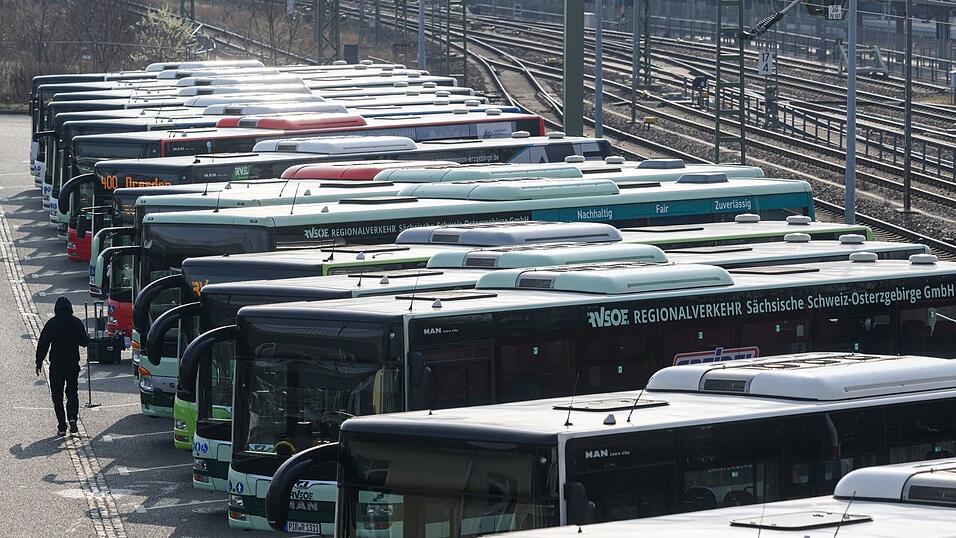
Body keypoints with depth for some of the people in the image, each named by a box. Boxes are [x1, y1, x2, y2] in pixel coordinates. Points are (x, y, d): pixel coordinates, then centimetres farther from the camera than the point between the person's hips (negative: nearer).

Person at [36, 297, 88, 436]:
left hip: (56, 364, -2)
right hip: (73, 364, 2)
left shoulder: (52, 323, -6)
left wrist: (39, 362, 0)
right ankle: (72, 418, -9)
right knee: (72, 393, 15)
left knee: (57, 395, 5)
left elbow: (43, 344, -7)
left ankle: (62, 426, 0)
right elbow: (85, 342, 2)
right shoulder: (76, 322, -3)